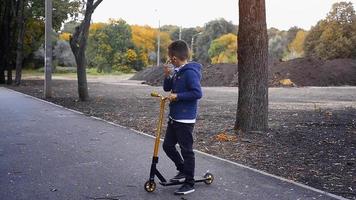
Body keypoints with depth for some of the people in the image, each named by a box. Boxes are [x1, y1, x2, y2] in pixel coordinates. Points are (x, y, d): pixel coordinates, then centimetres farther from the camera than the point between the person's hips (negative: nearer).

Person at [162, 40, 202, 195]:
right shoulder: (177, 71, 10)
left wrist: (177, 96, -19)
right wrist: (167, 76, -1)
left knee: (186, 150, -1)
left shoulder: (190, 72, -18)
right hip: (174, 118, 9)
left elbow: (197, 93, -24)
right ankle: (183, 170, 34)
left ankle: (189, 184, 11)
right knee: (167, 146, 16)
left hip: (185, 120, -9)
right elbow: (167, 88, 17)